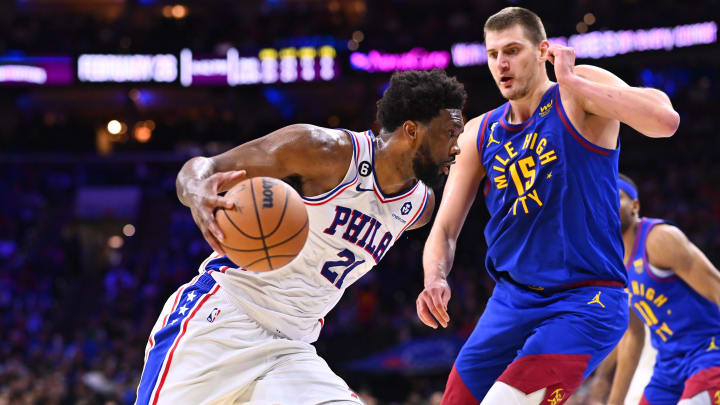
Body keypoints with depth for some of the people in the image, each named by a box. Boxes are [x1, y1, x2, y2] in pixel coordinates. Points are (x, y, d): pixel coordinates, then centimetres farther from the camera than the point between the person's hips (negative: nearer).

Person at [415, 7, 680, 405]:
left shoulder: (581, 87, -7)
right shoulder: (479, 135, 7)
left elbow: (665, 120, -26)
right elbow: (444, 228, 7)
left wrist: (570, 82, -22)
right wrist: (435, 279, -15)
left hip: (584, 301, -6)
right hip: (510, 300, 6)